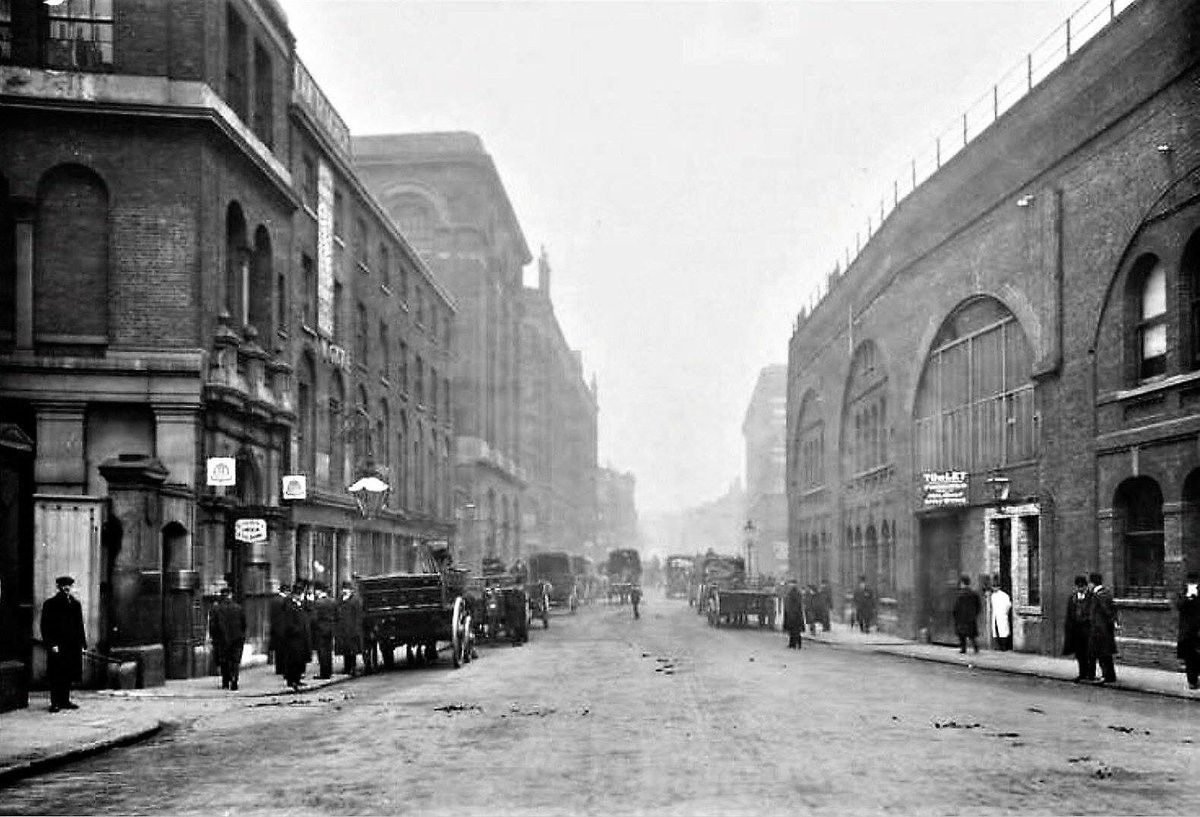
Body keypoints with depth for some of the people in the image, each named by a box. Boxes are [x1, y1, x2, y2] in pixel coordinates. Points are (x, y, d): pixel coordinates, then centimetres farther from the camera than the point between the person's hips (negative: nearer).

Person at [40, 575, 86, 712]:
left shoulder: (75, 604, 13)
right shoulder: (50, 604, 0)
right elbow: (45, 627, -3)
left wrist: (82, 644, 7)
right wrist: (51, 644, -13)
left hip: (72, 646, 4)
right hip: (56, 646, -4)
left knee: (68, 675, 7)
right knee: (56, 676, -4)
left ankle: (65, 701, 15)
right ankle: (55, 702, 1)